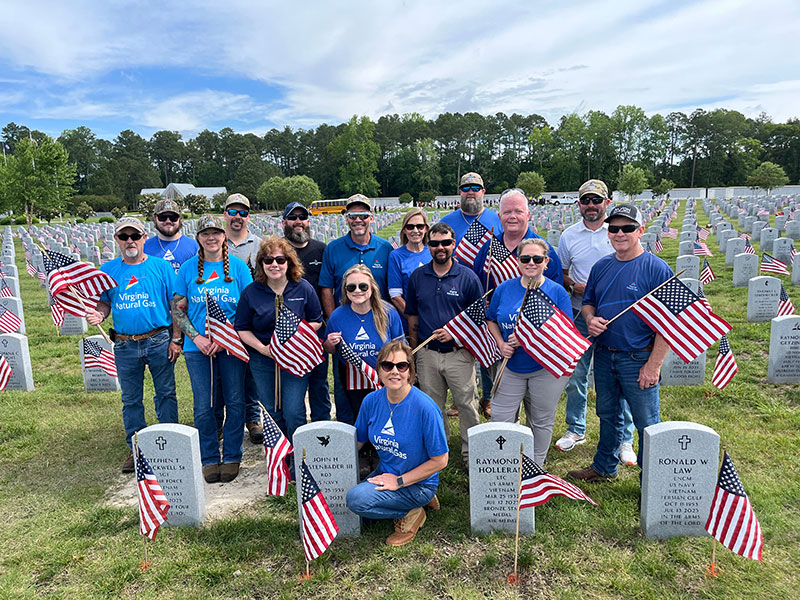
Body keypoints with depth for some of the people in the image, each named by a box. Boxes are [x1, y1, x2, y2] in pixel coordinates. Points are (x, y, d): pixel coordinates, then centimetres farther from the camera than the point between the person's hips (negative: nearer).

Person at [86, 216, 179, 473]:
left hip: (159, 341, -2)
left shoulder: (161, 266, -2)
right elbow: (104, 302, 10)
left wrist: (176, 339, -6)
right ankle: (136, 448, 27)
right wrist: (98, 314, -14)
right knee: (130, 399, 13)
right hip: (125, 345, 3)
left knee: (166, 394, 7)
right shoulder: (108, 269, 6)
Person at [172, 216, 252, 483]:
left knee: (235, 402, 5)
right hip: (198, 347, 1)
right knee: (203, 406, 4)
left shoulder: (238, 266, 2)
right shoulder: (188, 268, 5)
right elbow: (177, 309, 6)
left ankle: (232, 457, 20)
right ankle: (209, 459, 20)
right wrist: (196, 337, -7)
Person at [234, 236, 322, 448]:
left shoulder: (303, 288, -1)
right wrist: (262, 348, -13)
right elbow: (242, 329, 2)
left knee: (293, 412, -5)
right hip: (263, 361, 2)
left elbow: (317, 321, 4)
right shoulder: (251, 292, -1)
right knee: (272, 413, 10)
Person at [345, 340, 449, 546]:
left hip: (417, 482, -7)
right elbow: (356, 442, 7)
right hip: (385, 473, 7)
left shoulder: (425, 407, -23)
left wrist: (399, 481, -17)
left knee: (357, 499, -24)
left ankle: (411, 514, 1)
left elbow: (440, 461, -16)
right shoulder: (371, 400, -6)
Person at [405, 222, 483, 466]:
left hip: (459, 352, -2)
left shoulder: (468, 277, -3)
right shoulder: (417, 277, 5)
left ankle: (471, 453, 20)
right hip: (427, 354, 3)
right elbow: (412, 316, 11)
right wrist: (415, 349, 8)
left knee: (466, 404, 3)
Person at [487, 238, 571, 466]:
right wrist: (501, 344, -7)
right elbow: (491, 320, 12)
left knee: (541, 421, 12)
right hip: (511, 366, 3)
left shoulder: (557, 292, -7)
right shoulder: (504, 288, 1)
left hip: (547, 368, -2)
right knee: (500, 418, 6)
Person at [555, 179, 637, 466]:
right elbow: (560, 274, 14)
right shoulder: (569, 235, 6)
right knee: (575, 374, 8)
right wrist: (575, 286, -6)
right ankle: (576, 430, 27)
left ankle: (624, 439, 18)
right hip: (580, 314, 2)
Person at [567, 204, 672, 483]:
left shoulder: (656, 268, -12)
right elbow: (588, 302, 18)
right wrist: (590, 319, -7)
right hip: (603, 355, 6)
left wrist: (653, 365, -17)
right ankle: (604, 467, 39)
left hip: (639, 359, -6)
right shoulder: (601, 266, 6)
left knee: (646, 424, 6)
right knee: (607, 415, 21)